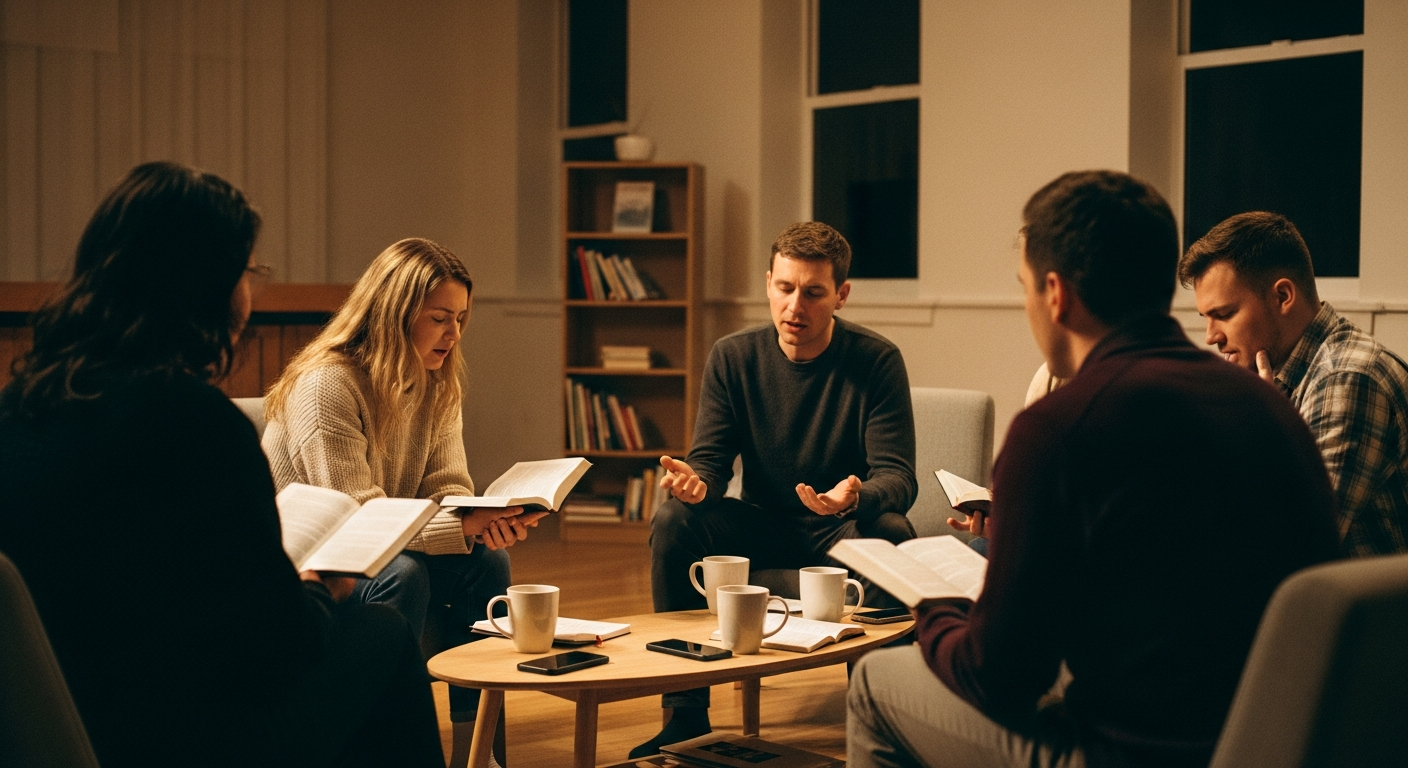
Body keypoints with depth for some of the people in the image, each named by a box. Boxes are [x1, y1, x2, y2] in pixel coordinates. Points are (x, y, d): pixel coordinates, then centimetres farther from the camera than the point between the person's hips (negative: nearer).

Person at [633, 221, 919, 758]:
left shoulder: (877, 361, -12)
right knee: (673, 521, -22)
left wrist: (855, 497, -41)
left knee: (889, 532, -35)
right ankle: (686, 716, -13)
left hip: (840, 530, -3)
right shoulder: (733, 358, -3)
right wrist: (695, 483, -30)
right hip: (762, 527, 3)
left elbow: (898, 478, -17)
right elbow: (712, 461, -4)